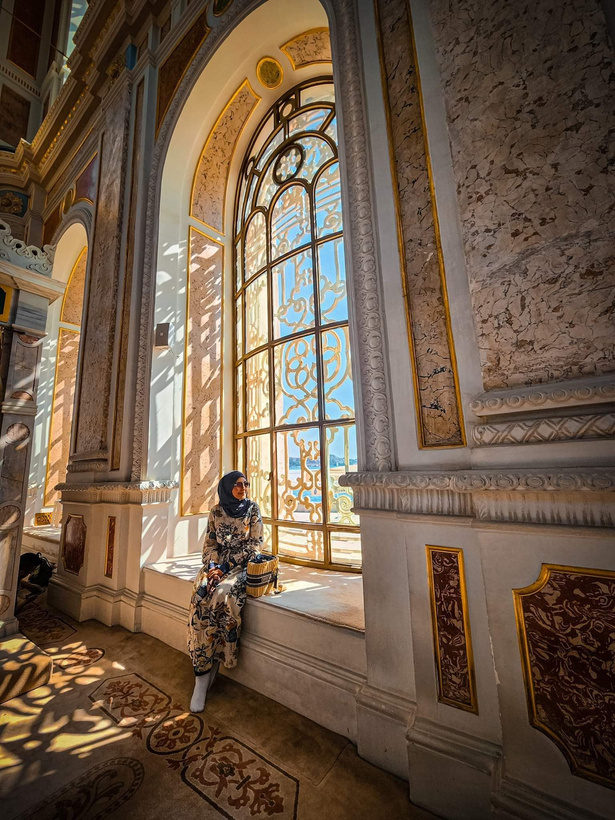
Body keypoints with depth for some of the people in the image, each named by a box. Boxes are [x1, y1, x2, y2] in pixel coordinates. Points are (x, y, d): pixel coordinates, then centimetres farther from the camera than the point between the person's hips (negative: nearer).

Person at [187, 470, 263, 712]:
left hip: (241, 565, -2)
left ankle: (210, 663, -7)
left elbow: (256, 544, -6)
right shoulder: (216, 510, 5)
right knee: (200, 595, -23)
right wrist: (212, 565, -10)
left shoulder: (253, 508, -3)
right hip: (217, 563, 3)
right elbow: (209, 543, 8)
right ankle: (202, 676, -15)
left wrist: (228, 565, -12)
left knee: (223, 594, -29)